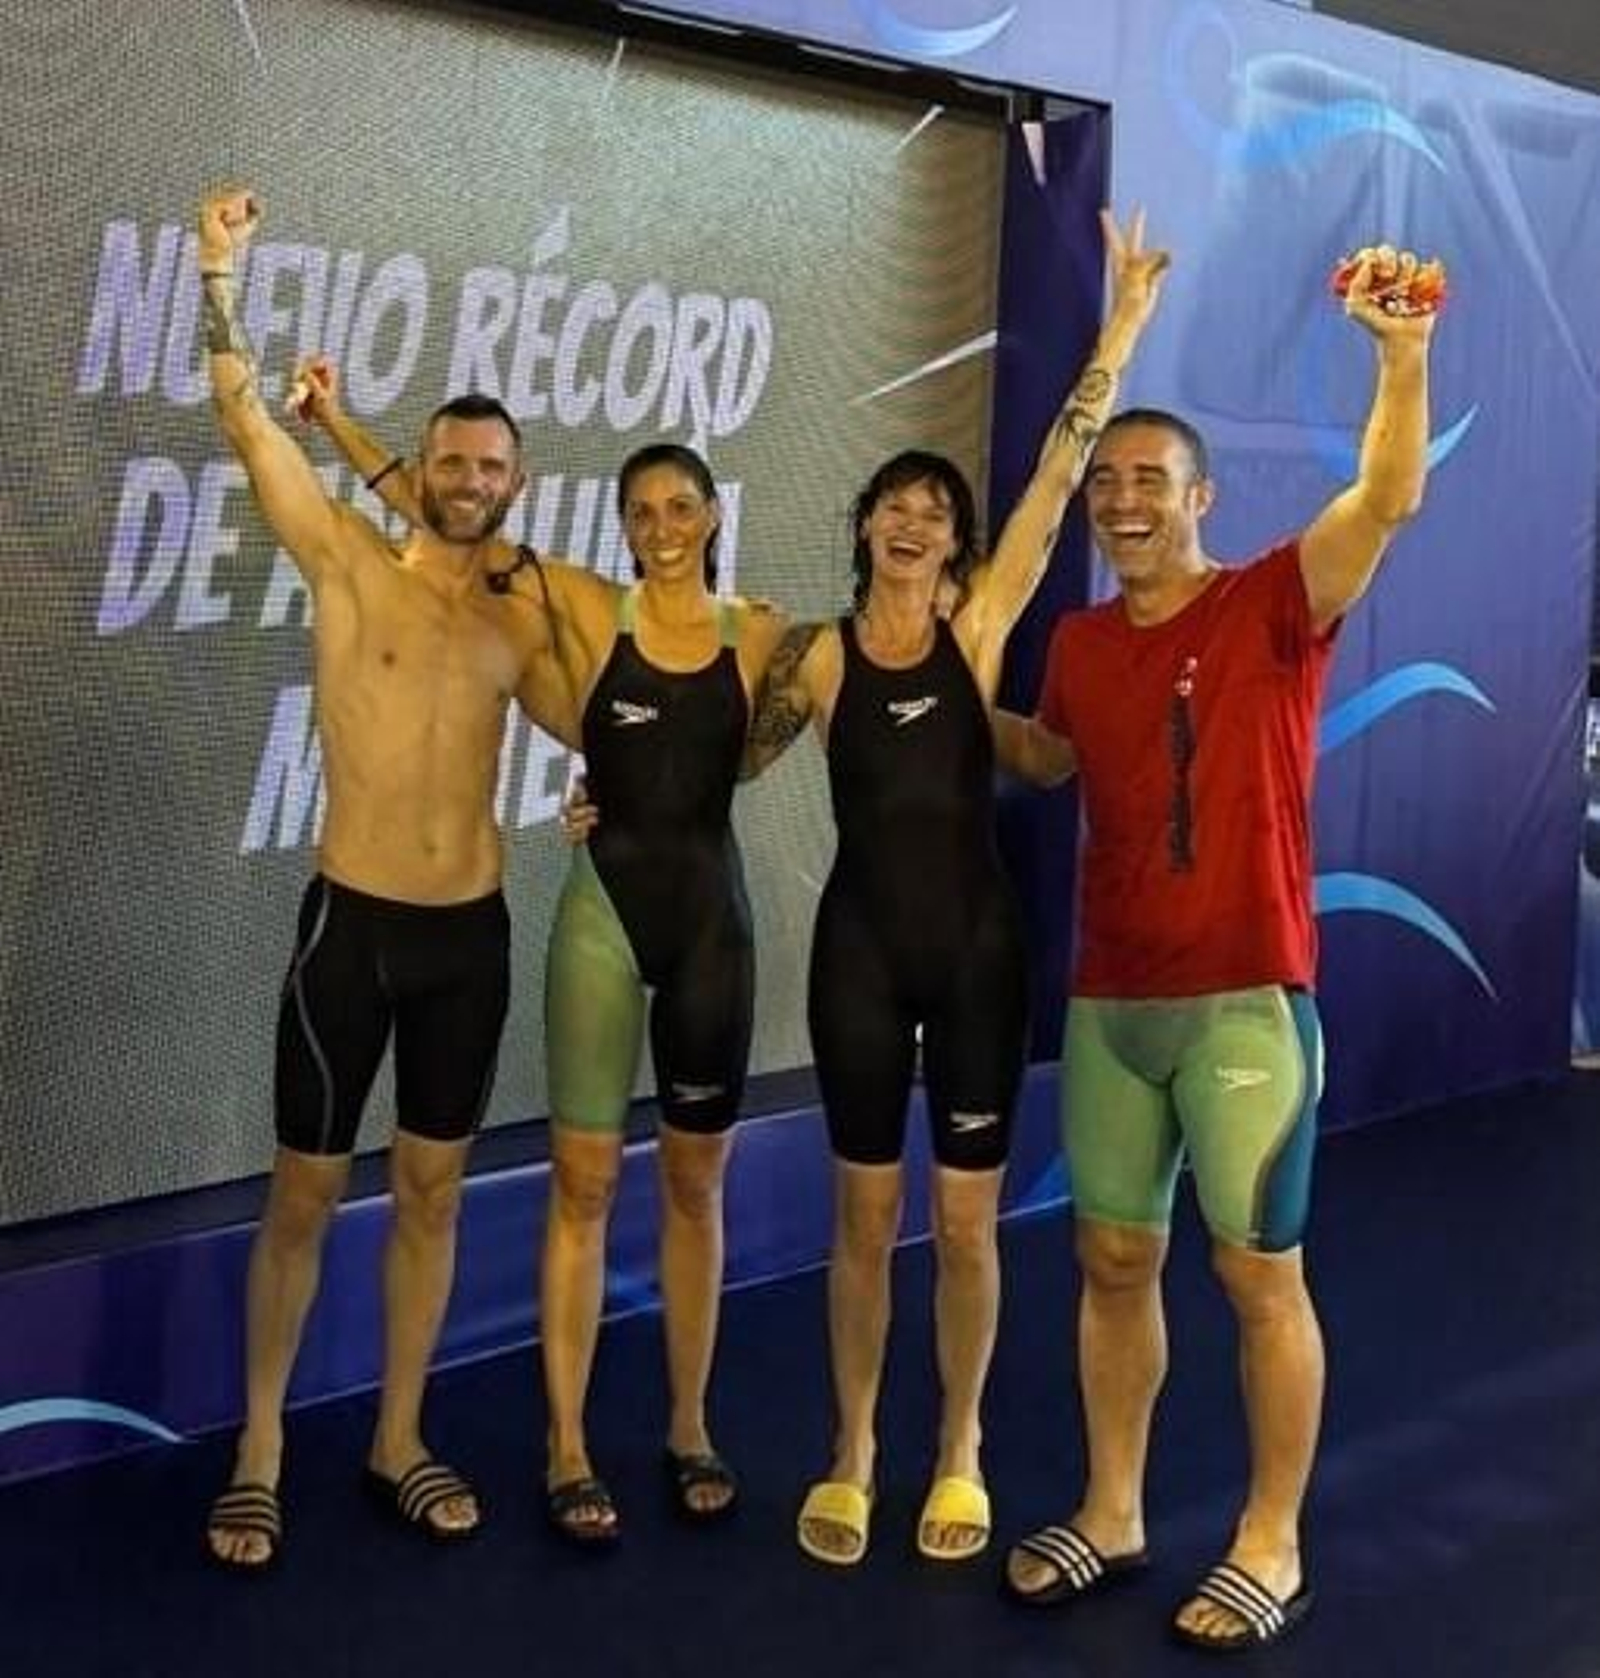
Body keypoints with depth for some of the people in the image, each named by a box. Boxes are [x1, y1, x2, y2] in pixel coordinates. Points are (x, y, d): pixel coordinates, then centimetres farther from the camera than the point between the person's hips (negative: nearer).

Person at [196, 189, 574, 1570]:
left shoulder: (522, 623, 8)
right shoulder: (350, 562, -3)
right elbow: (248, 424, -11)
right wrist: (221, 275, -16)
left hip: (471, 931, 4)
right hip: (352, 921, -3)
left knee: (432, 1191, 11)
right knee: (306, 1192, 5)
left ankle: (399, 1440, 26)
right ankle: (259, 1451, 19)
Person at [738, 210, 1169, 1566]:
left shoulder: (980, 624, -1)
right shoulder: (817, 654, 1)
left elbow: (1059, 474, -5)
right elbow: (732, 763, 16)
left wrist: (1123, 328, -8)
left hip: (976, 942, 0)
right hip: (861, 943, 0)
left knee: (968, 1218, 7)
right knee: (866, 1212, 8)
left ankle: (959, 1454, 23)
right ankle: (853, 1454, 22)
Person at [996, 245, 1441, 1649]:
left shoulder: (1273, 606, -6)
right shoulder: (1081, 641, 9)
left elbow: (1389, 499, -24)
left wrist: (1403, 352, -34)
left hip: (1245, 1000, -5)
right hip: (1109, 1000, 6)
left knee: (1260, 1271, 2)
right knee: (1114, 1258, 12)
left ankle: (1272, 1546, 17)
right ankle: (1111, 1516, 27)